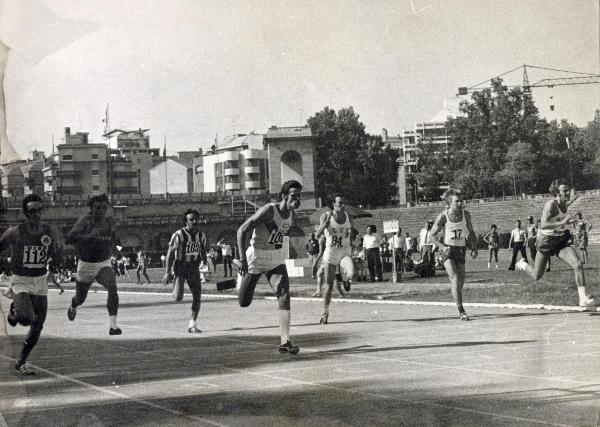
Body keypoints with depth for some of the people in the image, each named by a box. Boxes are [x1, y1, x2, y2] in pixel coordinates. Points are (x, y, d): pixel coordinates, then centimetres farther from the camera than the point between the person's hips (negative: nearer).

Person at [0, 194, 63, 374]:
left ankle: (21, 362, 21)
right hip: (20, 281, -4)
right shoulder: (15, 233, -14)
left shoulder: (51, 232, -3)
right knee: (26, 318, -27)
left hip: (40, 282, 4)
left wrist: (54, 268, 4)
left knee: (37, 327, 3)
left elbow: (58, 252, 16)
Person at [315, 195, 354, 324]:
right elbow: (318, 234, -22)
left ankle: (345, 278, 7)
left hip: (345, 252, 1)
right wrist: (326, 222, -33)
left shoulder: (348, 217, 0)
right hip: (331, 253, -1)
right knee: (329, 285, 5)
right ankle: (325, 313, 20)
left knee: (351, 274, -31)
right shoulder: (326, 216, -10)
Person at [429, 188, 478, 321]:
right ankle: (461, 311, -20)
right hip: (447, 249, -4)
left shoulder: (466, 214, 0)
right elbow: (432, 234, -3)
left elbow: (471, 232, 14)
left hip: (461, 250, 4)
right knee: (455, 278, -18)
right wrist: (442, 247, -17)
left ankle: (459, 307, 29)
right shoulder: (443, 216, -10)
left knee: (460, 281, 5)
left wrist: (474, 247, 2)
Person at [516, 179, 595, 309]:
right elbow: (543, 225, -36)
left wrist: (568, 234, 12)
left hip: (561, 242, 6)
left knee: (578, 265, -20)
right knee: (536, 276, 10)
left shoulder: (564, 204, 2)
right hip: (547, 241, -6)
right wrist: (563, 223, -42)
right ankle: (523, 264, 45)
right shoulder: (550, 205, -22)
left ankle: (583, 299, -22)